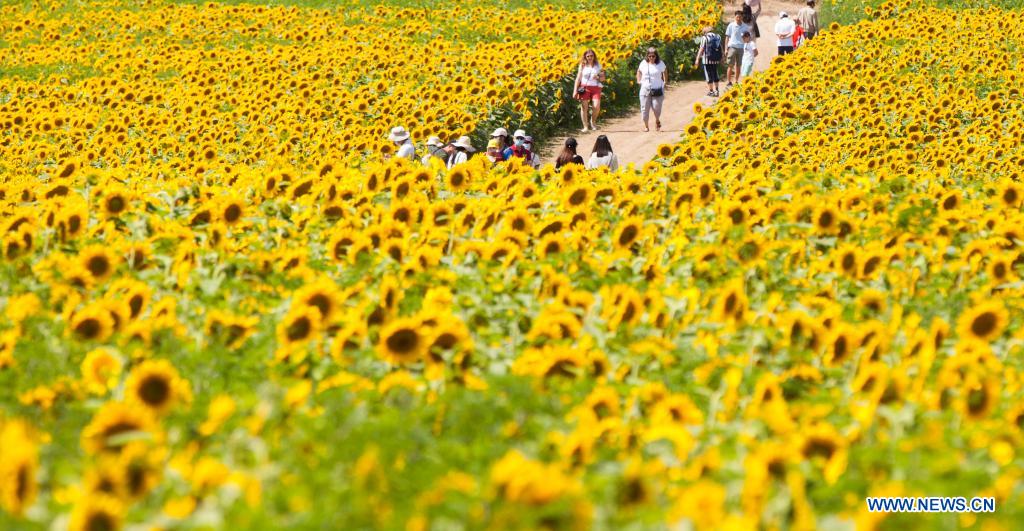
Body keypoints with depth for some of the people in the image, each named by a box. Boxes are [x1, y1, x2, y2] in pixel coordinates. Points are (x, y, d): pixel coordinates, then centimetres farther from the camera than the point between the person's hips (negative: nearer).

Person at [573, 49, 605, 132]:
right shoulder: (583, 66, 8)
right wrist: (575, 91, -1)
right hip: (584, 88, 0)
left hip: (595, 88, 0)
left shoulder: (598, 66, 10)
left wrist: (598, 77, -11)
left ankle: (593, 121, 10)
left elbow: (603, 78, 13)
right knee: (584, 107, -7)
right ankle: (585, 126, 0)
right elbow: (578, 78, 7)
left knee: (597, 106, -17)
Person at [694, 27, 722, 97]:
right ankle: (716, 90, 17)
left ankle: (710, 91, 3)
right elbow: (721, 48, 9)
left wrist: (697, 59, -8)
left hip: (708, 58, -5)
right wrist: (721, 58, 20)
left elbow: (701, 49, -10)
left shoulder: (705, 38, -6)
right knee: (715, 74, 16)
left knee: (709, 75, 3)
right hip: (716, 59, 5)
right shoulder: (718, 37, 7)